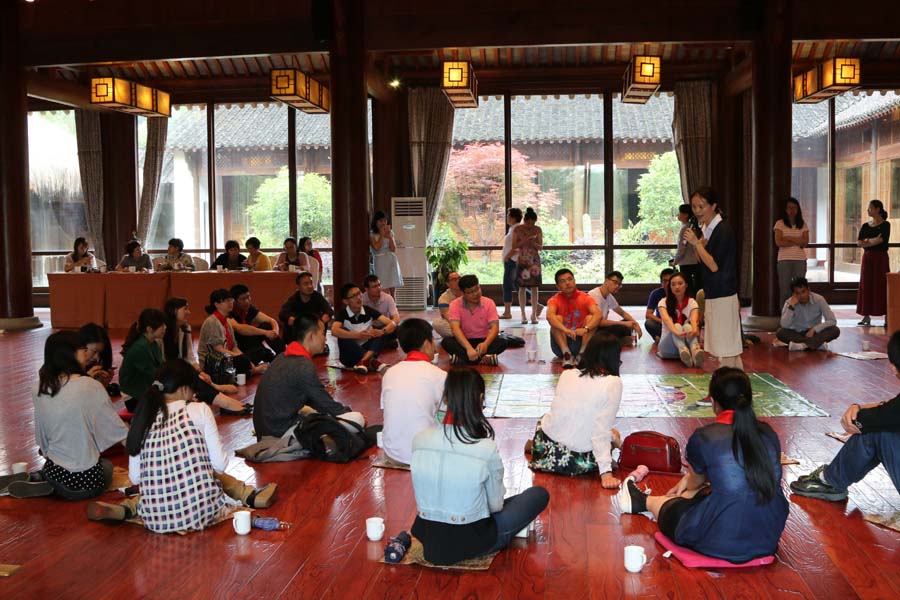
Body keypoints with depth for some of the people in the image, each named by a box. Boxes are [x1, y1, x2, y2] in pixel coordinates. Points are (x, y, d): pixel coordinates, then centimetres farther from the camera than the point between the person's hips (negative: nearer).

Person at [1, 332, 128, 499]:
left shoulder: (39, 390, -1)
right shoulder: (92, 387, -15)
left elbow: (42, 441, 7)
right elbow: (117, 429, -8)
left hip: (54, 472, 6)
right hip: (85, 481, -6)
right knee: (107, 465, 27)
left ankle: (36, 479, 13)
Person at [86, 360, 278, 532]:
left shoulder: (143, 418, 3)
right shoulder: (200, 410, -4)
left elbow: (134, 478, 6)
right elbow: (220, 465, -5)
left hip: (156, 520, 2)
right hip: (202, 512, -2)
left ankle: (123, 510, 17)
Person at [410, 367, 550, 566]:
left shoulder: (419, 439, -12)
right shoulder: (487, 449, -24)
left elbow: (424, 494, 2)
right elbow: (496, 505, -9)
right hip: (469, 543, -5)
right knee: (539, 494, 11)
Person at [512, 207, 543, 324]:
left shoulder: (537, 230, 2)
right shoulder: (518, 229, -2)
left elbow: (540, 246, 2)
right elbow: (514, 246, -3)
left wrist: (534, 243, -19)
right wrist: (524, 241, -18)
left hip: (534, 260, 1)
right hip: (522, 260, -1)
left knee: (535, 287, 0)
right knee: (522, 287, 1)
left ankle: (534, 314, 5)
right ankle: (523, 315, 6)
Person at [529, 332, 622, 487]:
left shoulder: (567, 374, 2)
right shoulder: (613, 383, -12)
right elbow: (601, 429, -17)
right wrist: (605, 473, -17)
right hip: (578, 460, -5)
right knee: (614, 435, 24)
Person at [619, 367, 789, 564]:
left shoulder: (703, 437, -12)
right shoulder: (768, 433, 3)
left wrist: (686, 481, 37)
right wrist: (688, 480, 37)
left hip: (724, 542, -5)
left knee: (671, 507, 24)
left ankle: (644, 502, 54)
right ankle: (645, 501, 51)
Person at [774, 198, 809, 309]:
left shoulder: (803, 225, 10)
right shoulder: (780, 223, 3)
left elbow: (805, 242, -2)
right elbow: (778, 242, -8)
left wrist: (789, 238, -10)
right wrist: (798, 243, -6)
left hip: (800, 260, 2)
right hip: (784, 260, -2)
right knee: (785, 290, -2)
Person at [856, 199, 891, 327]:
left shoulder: (885, 225, -4)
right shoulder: (865, 226, 10)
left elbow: (881, 240, -16)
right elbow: (859, 243, 1)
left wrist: (867, 242, -3)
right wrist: (873, 241, -14)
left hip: (880, 257, -5)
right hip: (867, 257, 5)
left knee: (881, 285, -6)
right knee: (866, 285, 3)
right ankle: (866, 315, 8)